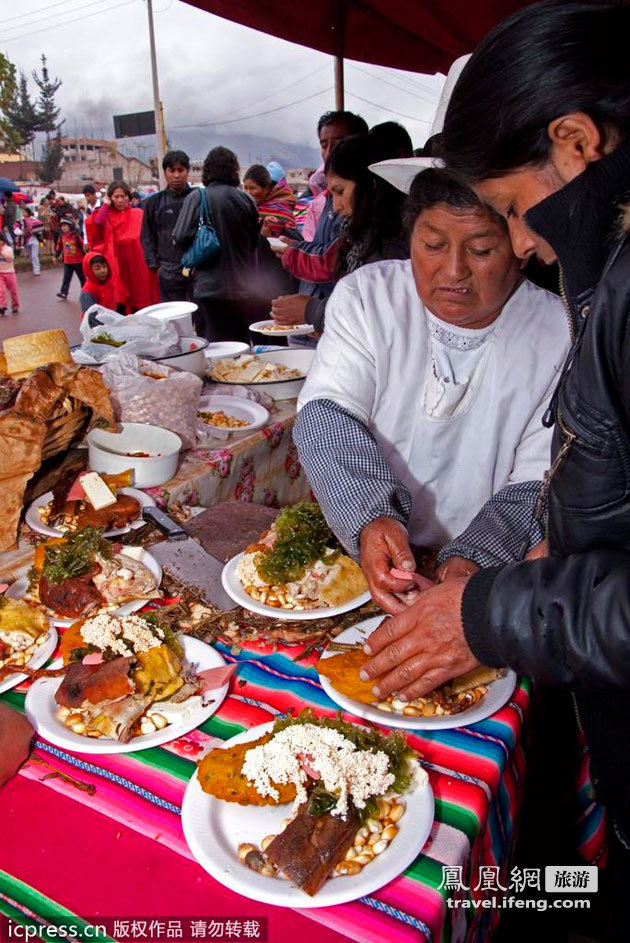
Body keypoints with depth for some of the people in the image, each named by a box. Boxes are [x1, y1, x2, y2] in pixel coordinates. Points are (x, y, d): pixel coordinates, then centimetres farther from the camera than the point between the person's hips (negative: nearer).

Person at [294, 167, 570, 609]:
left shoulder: (561, 337, -6)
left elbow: (541, 488, -9)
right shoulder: (365, 294, -2)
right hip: (352, 549, 1)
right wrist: (370, 518, -30)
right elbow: (327, 413, -13)